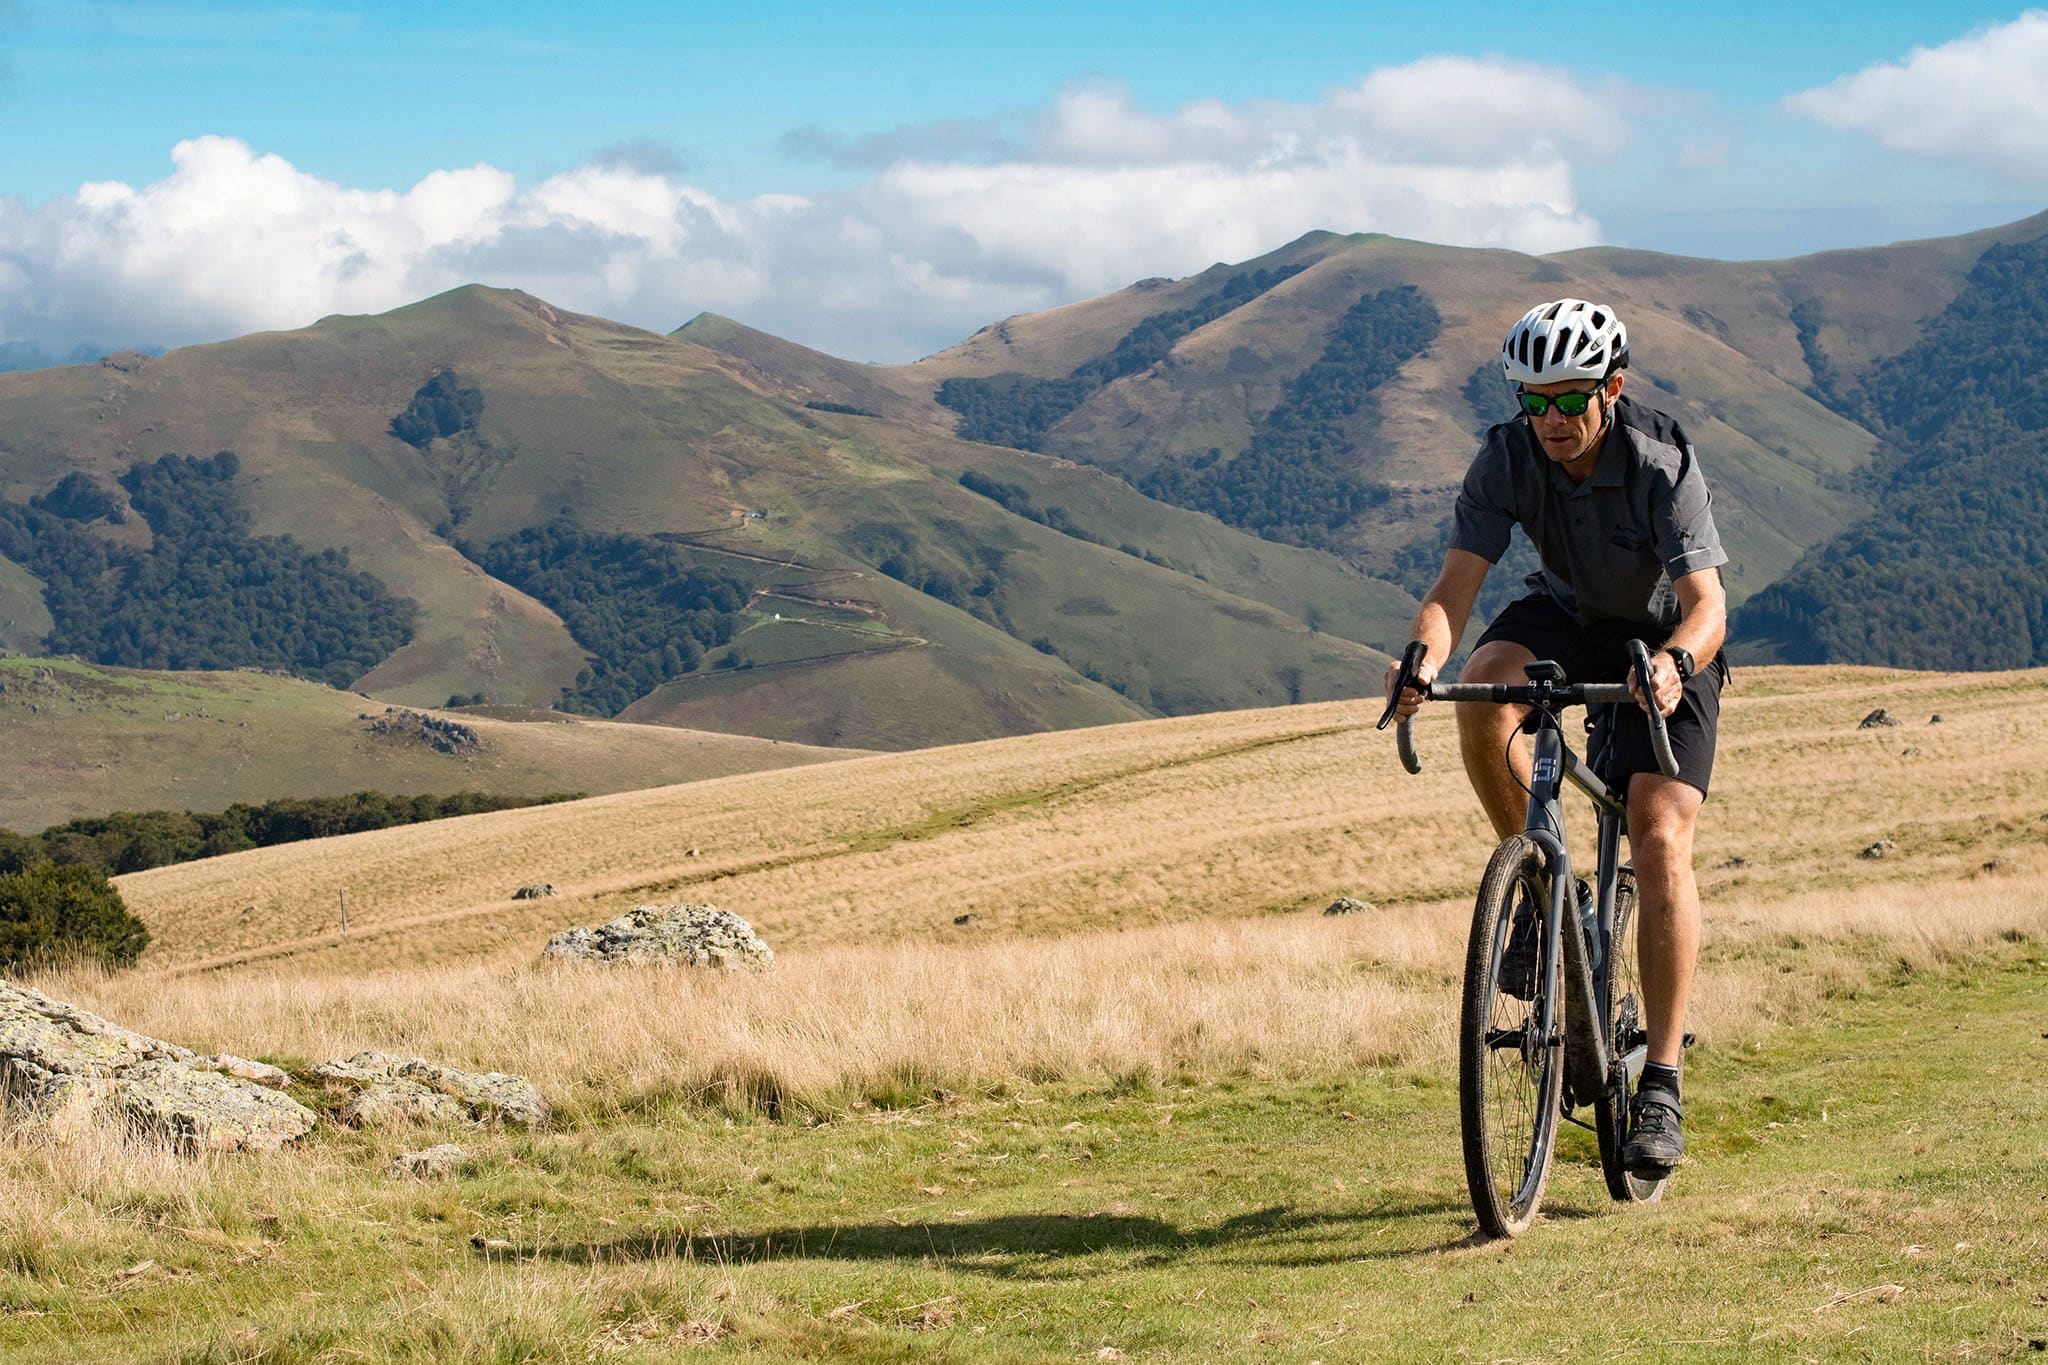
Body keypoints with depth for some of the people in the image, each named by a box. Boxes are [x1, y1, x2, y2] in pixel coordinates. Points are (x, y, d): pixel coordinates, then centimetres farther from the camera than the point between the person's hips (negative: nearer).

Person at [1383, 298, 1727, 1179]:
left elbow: (1705, 599, -37)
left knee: (1661, 840, -19)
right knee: (1483, 691, -32)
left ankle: (1662, 1085, -16)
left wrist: (1676, 663, -60)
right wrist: (1424, 659, -50)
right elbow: (1456, 585, -27)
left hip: (1664, 642, -3)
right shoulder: (1508, 459, -21)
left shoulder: (1661, 464, -29)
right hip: (1565, 616, 3)